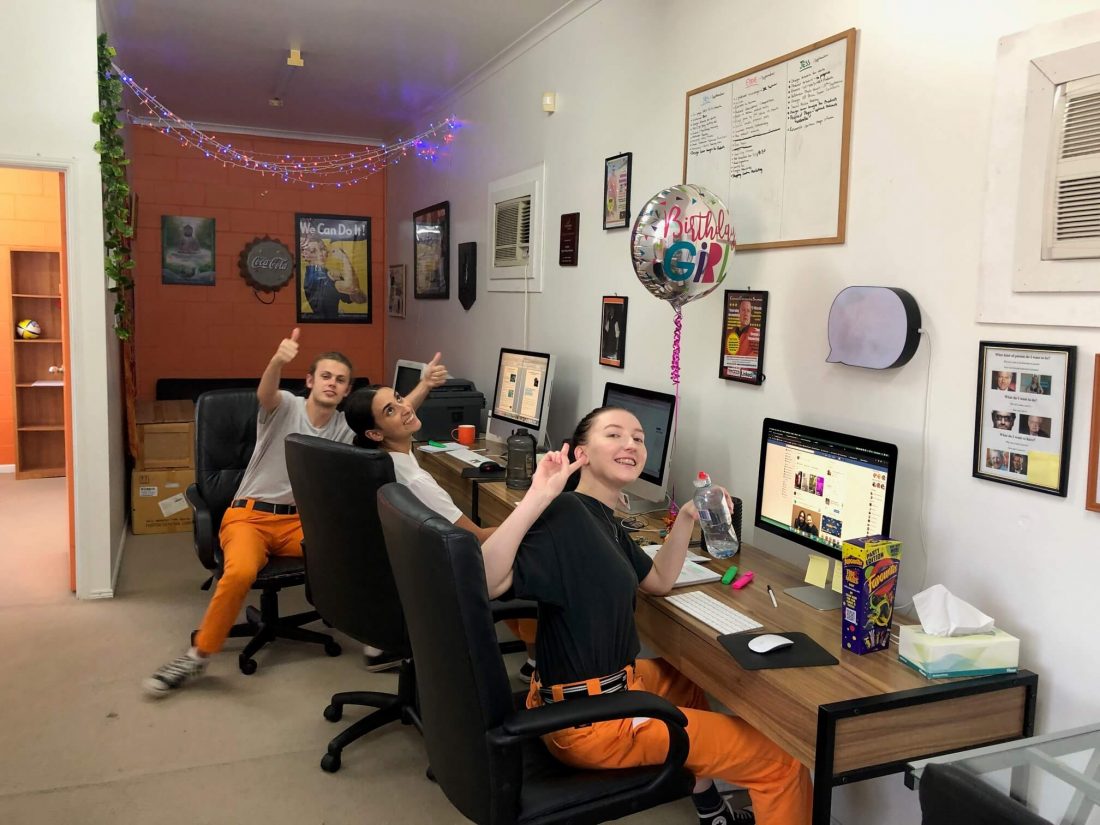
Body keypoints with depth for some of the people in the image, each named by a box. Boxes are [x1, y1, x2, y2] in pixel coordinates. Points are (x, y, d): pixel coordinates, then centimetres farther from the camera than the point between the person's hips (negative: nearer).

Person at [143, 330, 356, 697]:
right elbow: (264, 392, -29)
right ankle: (199, 654, -12)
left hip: (300, 519, 3)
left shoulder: (344, 430, 7)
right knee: (240, 572, -35)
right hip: (249, 515, -3)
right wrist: (278, 359, -52)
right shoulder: (285, 406, -5)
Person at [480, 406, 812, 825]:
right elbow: (484, 582, -36)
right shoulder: (566, 514, -22)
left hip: (609, 684, 11)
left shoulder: (603, 519, 8)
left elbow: (659, 581, 19)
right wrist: (537, 497, -40)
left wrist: (686, 518, 7)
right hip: (589, 718, -11)